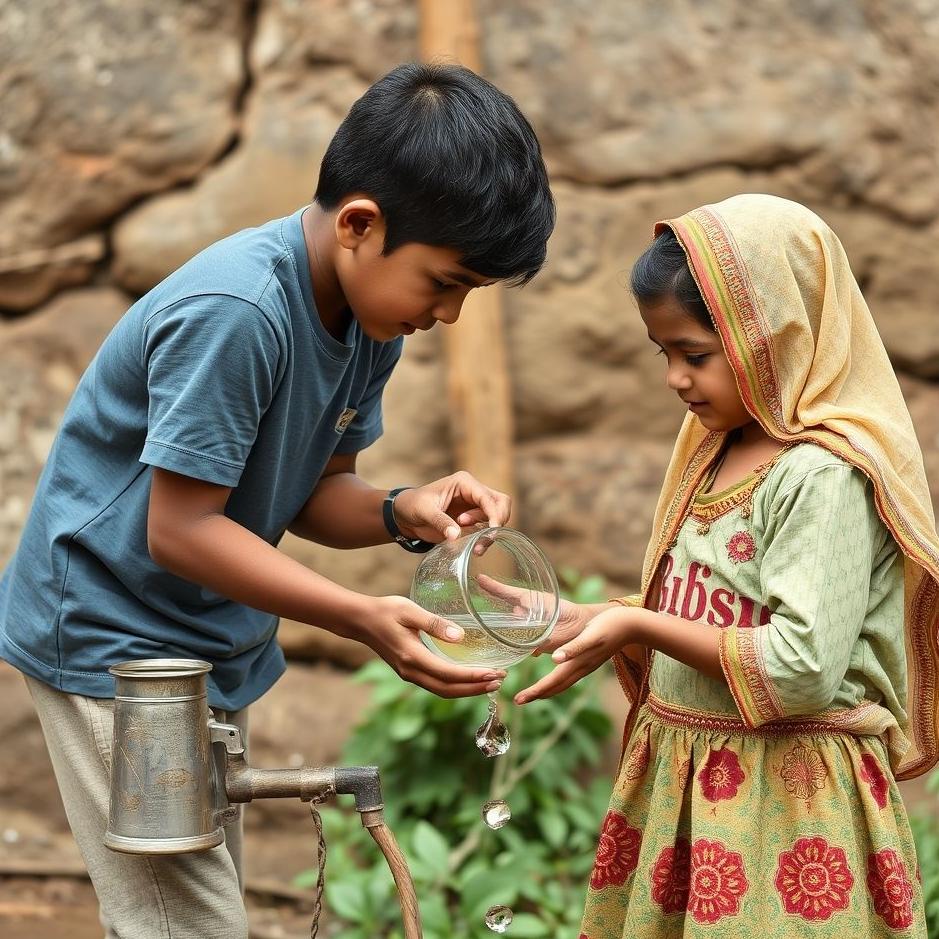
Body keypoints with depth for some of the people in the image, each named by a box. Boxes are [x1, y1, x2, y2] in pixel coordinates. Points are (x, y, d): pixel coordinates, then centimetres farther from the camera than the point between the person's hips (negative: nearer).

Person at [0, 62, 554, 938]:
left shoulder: (373, 312, -2)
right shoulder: (234, 313, -29)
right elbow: (180, 530, -26)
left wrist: (405, 512, -16)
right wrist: (366, 620, -30)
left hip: (215, 641, 9)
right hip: (110, 635, -9)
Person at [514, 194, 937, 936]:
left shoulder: (826, 472, -17)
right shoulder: (715, 455, 9)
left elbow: (801, 669, -24)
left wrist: (637, 625, -18)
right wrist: (588, 622, 1)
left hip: (784, 804, -8)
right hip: (681, 786, 8)